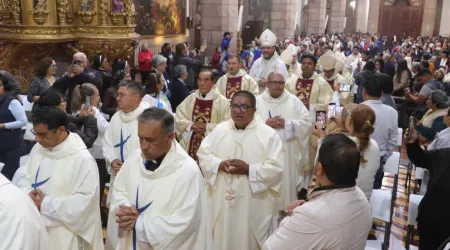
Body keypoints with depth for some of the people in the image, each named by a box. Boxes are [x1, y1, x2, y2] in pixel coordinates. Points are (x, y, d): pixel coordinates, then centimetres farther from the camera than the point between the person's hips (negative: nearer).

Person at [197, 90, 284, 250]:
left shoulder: (269, 135, -8)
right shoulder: (219, 130, 5)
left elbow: (276, 169, -12)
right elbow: (203, 154, 5)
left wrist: (248, 169, -22)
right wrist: (219, 164, -14)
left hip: (253, 205, -3)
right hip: (222, 201, 3)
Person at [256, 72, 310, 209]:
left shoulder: (294, 101, 4)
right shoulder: (257, 101, 4)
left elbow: (306, 122, -3)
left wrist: (287, 123, -14)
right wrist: (265, 123, -16)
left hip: (288, 153, 0)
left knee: (287, 182, 4)